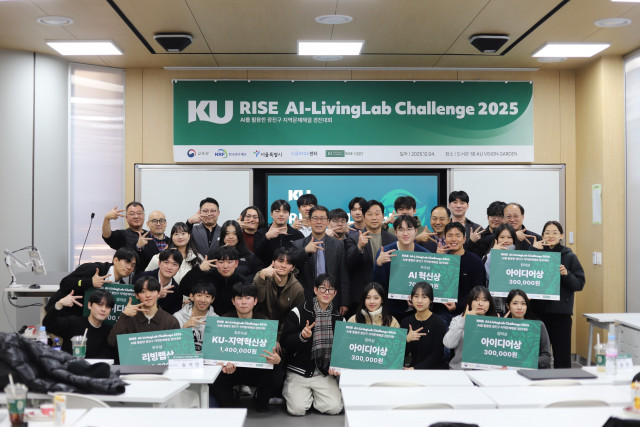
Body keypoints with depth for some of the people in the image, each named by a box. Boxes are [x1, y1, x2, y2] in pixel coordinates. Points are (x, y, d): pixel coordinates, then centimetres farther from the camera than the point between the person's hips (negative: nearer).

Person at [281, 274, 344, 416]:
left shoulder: (339, 318, 7)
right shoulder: (298, 313, -6)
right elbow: (285, 343, -10)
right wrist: (302, 337, -29)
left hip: (325, 374, 3)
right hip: (298, 372, -3)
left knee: (335, 407, -15)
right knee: (298, 409, -18)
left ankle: (312, 395, 17)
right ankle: (291, 392, 18)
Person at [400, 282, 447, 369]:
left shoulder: (438, 323, -8)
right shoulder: (406, 322, 5)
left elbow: (437, 355, -9)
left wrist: (414, 369, -16)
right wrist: (407, 340, -16)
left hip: (435, 368, -3)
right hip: (413, 366, 3)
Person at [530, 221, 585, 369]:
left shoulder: (569, 257, 3)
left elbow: (579, 284, 1)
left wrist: (566, 274, -17)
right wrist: (533, 251, -6)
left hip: (561, 312, -2)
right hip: (538, 310, 2)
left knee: (562, 356, -1)